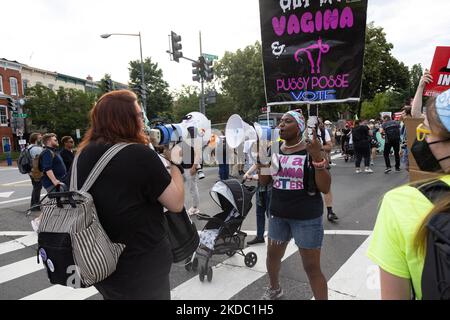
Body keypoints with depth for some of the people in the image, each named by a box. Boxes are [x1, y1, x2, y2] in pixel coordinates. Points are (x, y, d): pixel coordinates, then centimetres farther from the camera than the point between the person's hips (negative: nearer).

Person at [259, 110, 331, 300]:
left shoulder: (311, 150, -11)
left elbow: (325, 188, -14)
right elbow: (264, 182, 7)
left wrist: (318, 157, -27)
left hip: (307, 217, -5)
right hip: (278, 214, 6)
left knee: (312, 267, -1)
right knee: (273, 255, 22)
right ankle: (274, 288, 49)